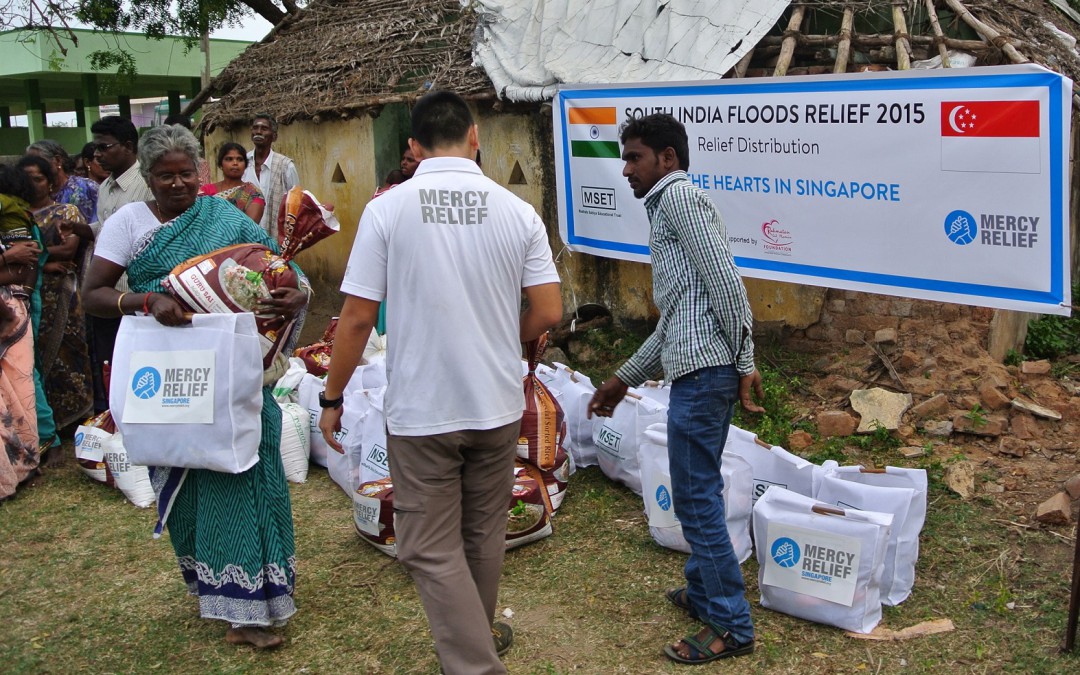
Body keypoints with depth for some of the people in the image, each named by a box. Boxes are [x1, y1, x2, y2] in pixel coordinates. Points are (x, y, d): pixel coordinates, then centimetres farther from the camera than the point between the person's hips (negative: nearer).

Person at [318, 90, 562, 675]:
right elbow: (548, 313, -3)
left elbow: (357, 316, -10)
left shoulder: (387, 209, -9)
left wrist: (332, 397, 3)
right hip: (497, 406, 4)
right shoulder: (517, 211, -4)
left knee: (432, 550, 8)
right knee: (484, 536, 22)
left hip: (421, 410, -3)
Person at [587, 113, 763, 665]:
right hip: (695, 371, 10)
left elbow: (725, 281, -16)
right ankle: (703, 592, 33)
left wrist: (745, 363, -16)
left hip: (704, 371, -10)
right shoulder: (667, 208, 25)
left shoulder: (678, 195, -5)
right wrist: (625, 378, 27)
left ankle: (731, 625, 8)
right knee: (697, 492, 19)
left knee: (696, 498, -3)